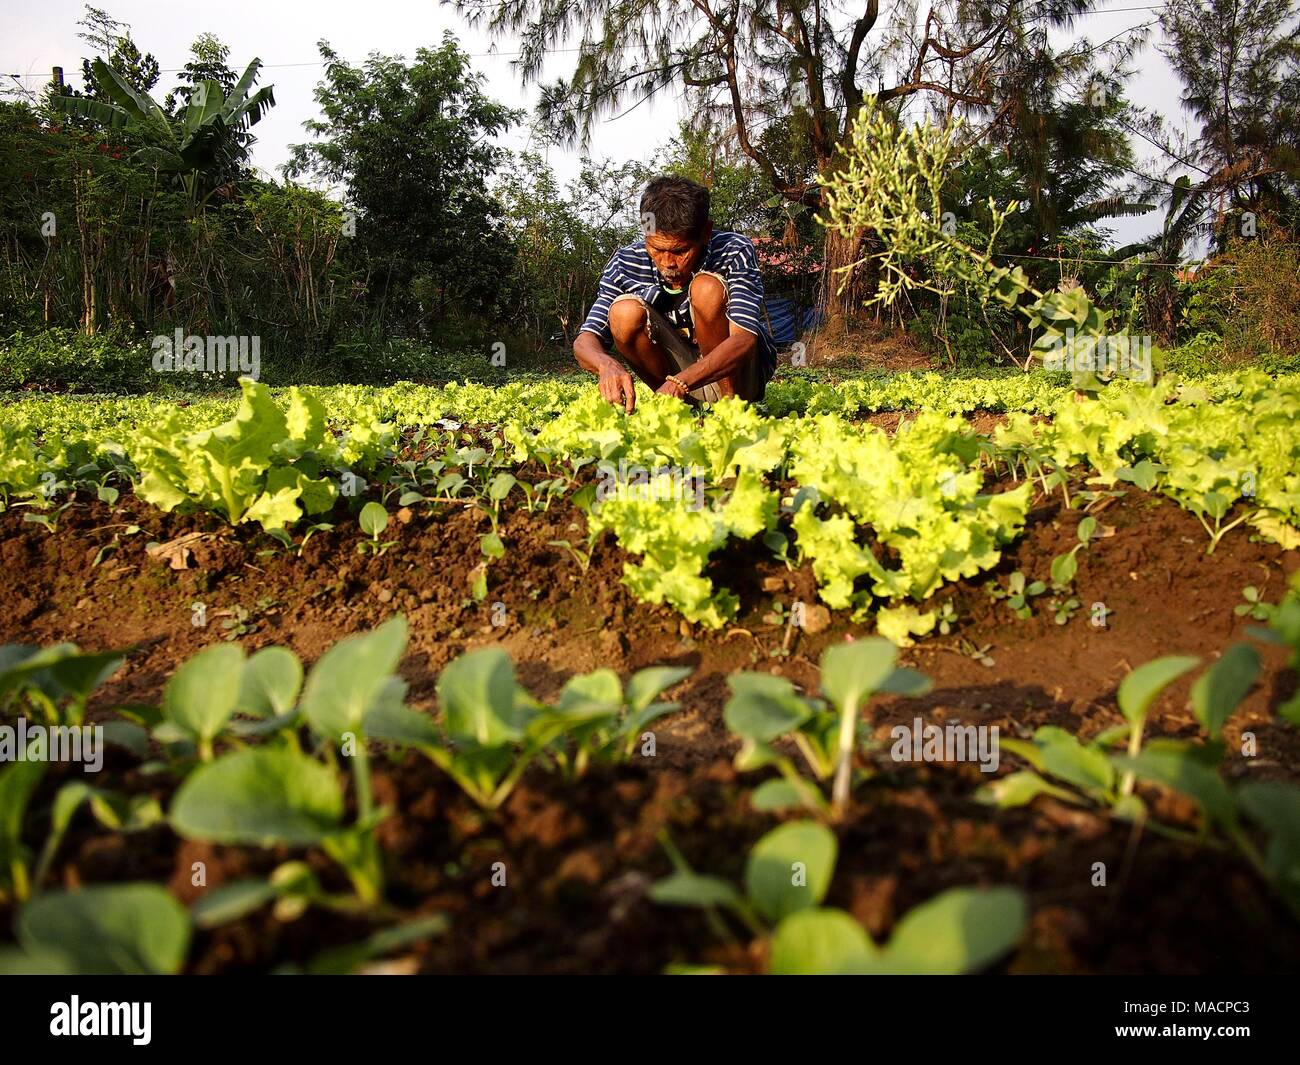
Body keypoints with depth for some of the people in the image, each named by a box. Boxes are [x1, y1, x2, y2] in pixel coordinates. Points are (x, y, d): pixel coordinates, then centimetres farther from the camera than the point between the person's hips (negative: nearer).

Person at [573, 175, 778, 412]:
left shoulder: (734, 251, -21)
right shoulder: (627, 263, -13)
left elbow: (744, 339, -33)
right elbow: (585, 341, -15)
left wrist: (678, 383, -49)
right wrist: (606, 363, -42)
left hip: (742, 372, -3)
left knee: (707, 289, -28)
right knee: (625, 313, -23)